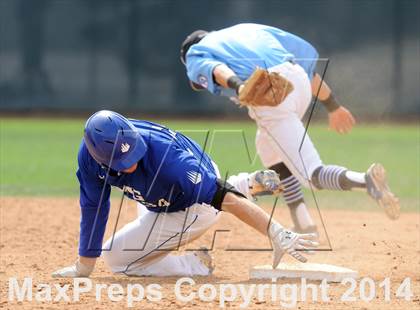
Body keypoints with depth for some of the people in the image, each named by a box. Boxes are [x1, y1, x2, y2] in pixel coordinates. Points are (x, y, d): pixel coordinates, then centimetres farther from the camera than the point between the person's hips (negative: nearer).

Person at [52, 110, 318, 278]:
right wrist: (83, 268, -10)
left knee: (116, 258, -7)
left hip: (194, 209, -6)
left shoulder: (163, 154, -43)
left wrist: (277, 234, -48)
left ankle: (197, 266, 7)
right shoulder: (89, 155, -27)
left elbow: (222, 196, -44)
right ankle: (248, 185, 31)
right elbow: (93, 209, -14)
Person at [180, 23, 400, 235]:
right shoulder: (248, 29, 37)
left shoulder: (194, 55, 21)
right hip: (300, 81, 6)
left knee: (313, 175, -8)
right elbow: (306, 55, 29)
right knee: (268, 147, 31)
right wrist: (332, 105, 30)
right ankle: (303, 225, 23)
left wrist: (238, 87, -27)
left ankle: (365, 180, -37)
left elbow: (215, 69, -6)